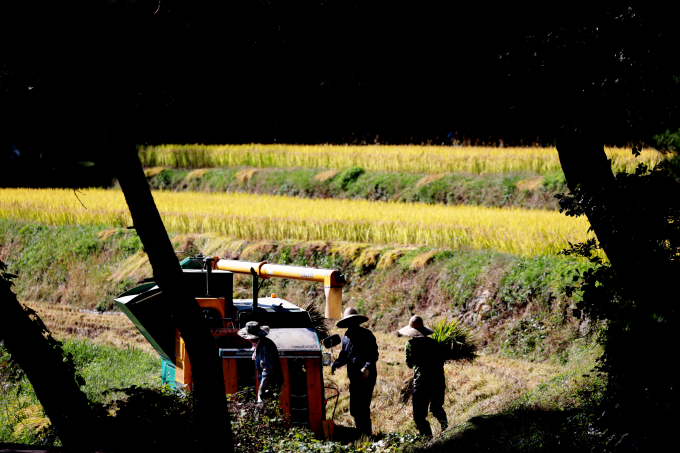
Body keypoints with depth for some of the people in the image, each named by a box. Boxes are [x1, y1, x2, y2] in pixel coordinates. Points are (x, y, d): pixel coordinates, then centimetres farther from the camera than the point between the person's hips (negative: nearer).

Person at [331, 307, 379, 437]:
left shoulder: (366, 335, -4)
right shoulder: (346, 337, 15)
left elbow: (374, 354, -9)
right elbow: (344, 356, 19)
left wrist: (367, 367, -25)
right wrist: (336, 364, -2)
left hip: (367, 376, -7)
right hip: (353, 377, 7)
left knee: (363, 407, -12)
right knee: (354, 408, 9)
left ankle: (366, 433, -7)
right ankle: (360, 432, 20)